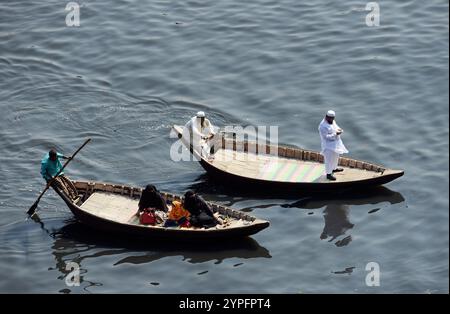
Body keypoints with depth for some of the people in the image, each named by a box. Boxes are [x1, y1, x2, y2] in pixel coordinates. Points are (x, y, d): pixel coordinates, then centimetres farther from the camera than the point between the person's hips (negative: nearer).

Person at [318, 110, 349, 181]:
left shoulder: (332, 122, 2)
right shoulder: (323, 126, -26)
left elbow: (336, 127, 14)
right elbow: (326, 136, -28)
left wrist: (339, 130, -9)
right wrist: (335, 134, -32)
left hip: (335, 143, 10)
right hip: (328, 145, -10)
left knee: (335, 156, 25)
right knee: (329, 159, -4)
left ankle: (334, 168, 46)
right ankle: (328, 174, 5)